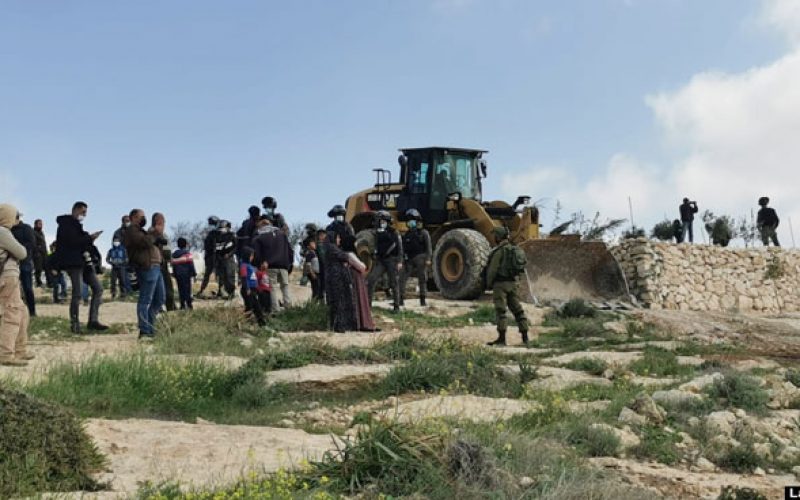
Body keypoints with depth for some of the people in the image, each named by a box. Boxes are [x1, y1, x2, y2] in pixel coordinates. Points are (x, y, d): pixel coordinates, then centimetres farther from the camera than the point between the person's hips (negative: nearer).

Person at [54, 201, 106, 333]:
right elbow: (72, 241, -20)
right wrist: (89, 238, -14)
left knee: (98, 288, 5)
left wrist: (89, 240, 4)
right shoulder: (66, 224, -8)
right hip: (72, 262, -10)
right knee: (77, 293, -9)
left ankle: (93, 321, 5)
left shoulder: (76, 225, 22)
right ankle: (75, 324, -1)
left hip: (82, 262, 10)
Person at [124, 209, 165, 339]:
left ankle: (150, 328, 19)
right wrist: (155, 233, -6)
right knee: (145, 300, -10)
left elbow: (151, 245, 27)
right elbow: (146, 242, -20)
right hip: (147, 268, -11)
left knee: (160, 298, 13)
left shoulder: (139, 231, 28)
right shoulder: (131, 231, -5)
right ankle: (144, 332, -11)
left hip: (155, 267, 11)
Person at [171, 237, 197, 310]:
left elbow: (173, 265, 11)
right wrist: (194, 273, -4)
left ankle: (182, 305, 6)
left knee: (180, 289, 8)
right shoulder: (187, 253, -5)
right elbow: (191, 264, -8)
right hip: (186, 274, -4)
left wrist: (175, 274, 18)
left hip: (178, 274, 4)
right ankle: (189, 304, -8)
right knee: (187, 289, -3)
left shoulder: (174, 254, 10)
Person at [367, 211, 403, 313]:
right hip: (380, 261, 5)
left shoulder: (393, 232, -6)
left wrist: (400, 261, -14)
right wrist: (374, 259, 17)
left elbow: (399, 247, -8)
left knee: (394, 283, 0)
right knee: (371, 280, -7)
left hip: (392, 260, -5)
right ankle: (368, 303, -2)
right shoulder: (377, 233, 10)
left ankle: (397, 306, 9)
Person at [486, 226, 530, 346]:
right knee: (517, 309, 9)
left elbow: (492, 269, -14)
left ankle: (501, 338, -9)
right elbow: (519, 267, 15)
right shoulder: (515, 249, 11)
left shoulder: (499, 251, -14)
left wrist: (489, 283, -1)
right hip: (514, 283, 7)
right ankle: (525, 337, 8)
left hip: (500, 283, -7)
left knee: (500, 311, -6)